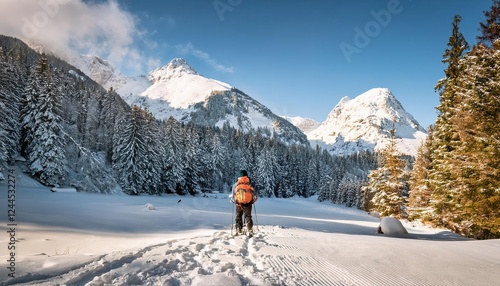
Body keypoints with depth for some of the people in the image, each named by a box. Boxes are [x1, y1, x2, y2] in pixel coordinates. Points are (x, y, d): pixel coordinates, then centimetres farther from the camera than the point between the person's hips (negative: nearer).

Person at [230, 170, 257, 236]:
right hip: (248, 204, -1)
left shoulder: (235, 185, 0)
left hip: (238, 204, 1)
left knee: (238, 217, 17)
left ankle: (239, 231, 16)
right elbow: (254, 195, -1)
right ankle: (250, 231, 0)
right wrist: (253, 201, 15)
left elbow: (233, 195, 1)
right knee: (248, 217, 9)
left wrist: (233, 200, 18)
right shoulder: (249, 184, -4)